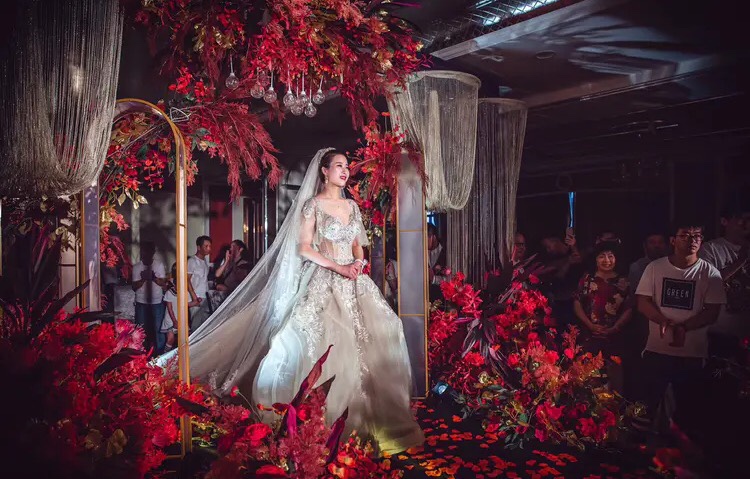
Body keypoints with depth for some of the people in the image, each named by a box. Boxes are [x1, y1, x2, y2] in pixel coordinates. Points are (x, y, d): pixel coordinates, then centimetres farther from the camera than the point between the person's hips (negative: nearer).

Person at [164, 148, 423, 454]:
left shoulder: (352, 206, 16)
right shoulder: (312, 204, -1)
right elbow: (304, 248, -8)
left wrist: (358, 262, -3)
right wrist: (337, 267, -15)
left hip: (353, 280, 6)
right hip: (323, 280, -6)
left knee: (377, 332, -3)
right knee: (326, 340, -18)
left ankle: (374, 413, 7)